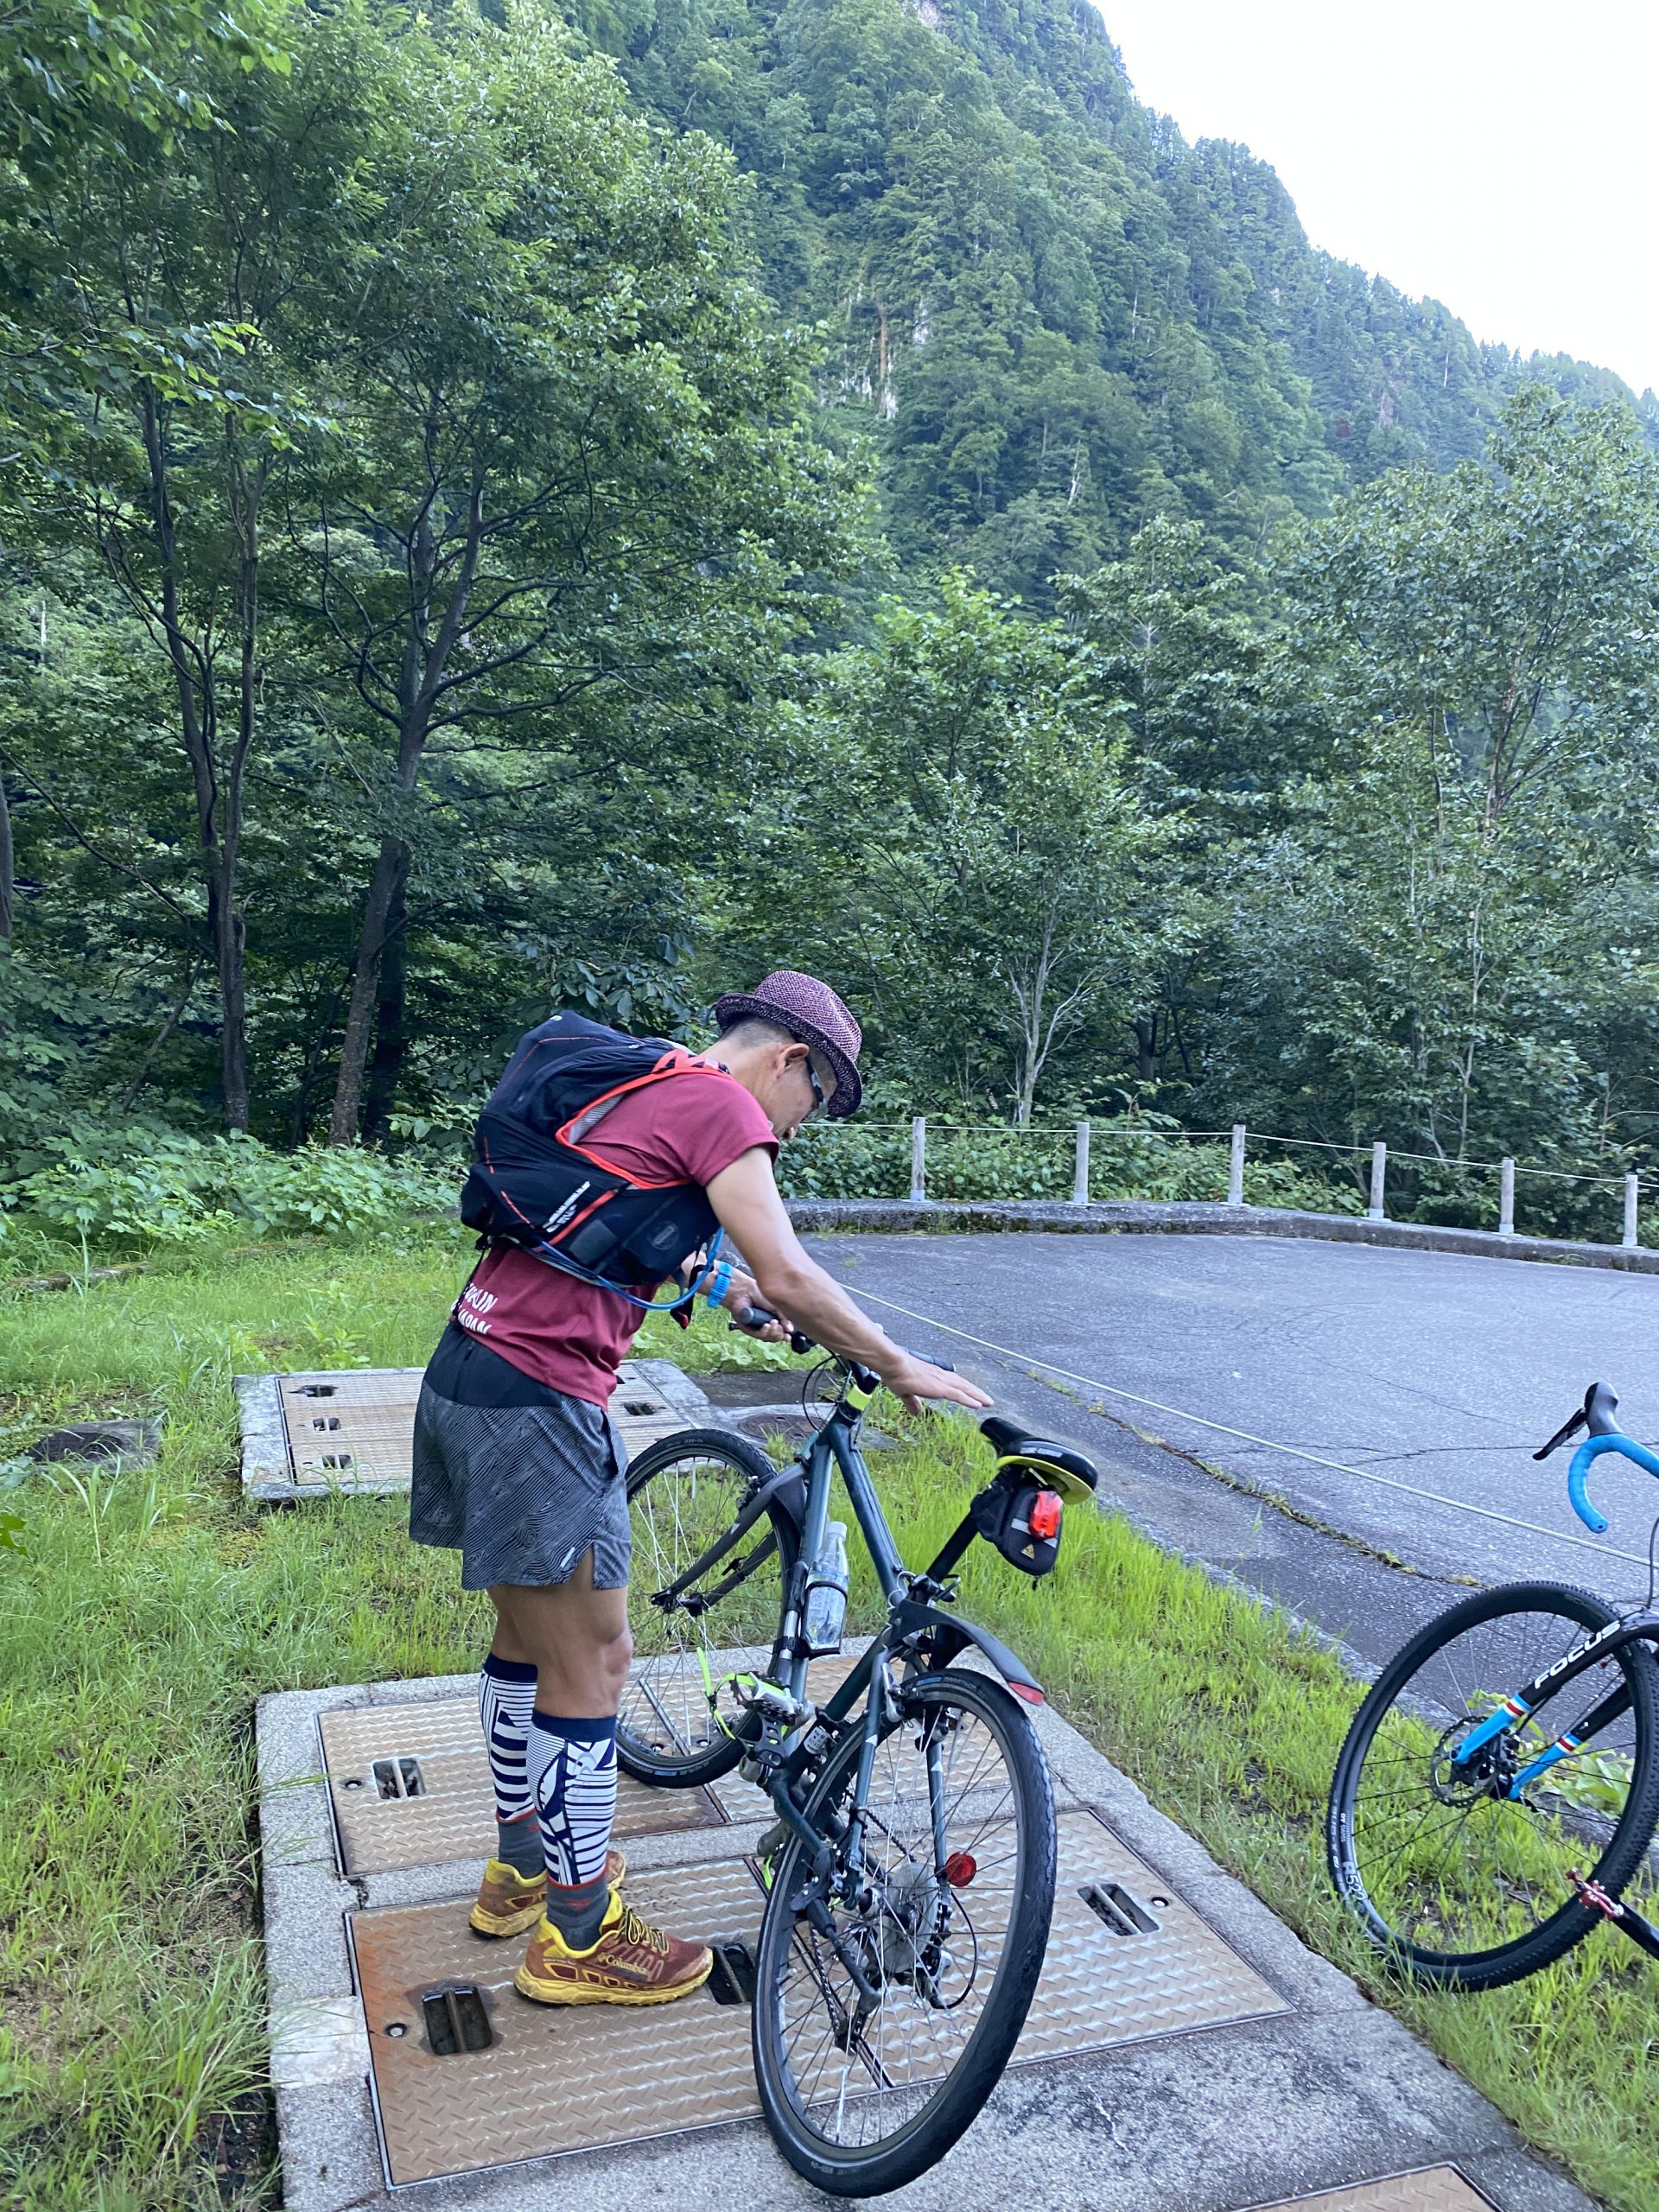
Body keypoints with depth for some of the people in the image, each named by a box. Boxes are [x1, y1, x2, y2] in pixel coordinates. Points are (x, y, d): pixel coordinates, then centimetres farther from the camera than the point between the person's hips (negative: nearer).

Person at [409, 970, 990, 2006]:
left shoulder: (640, 1088, 17)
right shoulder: (724, 1105, -11)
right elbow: (788, 1275, -21)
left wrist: (716, 1279, 38)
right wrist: (899, 1365, -10)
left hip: (472, 1371, 10)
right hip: (540, 1402, -10)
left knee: (532, 1635, 22)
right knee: (593, 1660, 3)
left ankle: (523, 1863, 39)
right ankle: (579, 1937, 18)